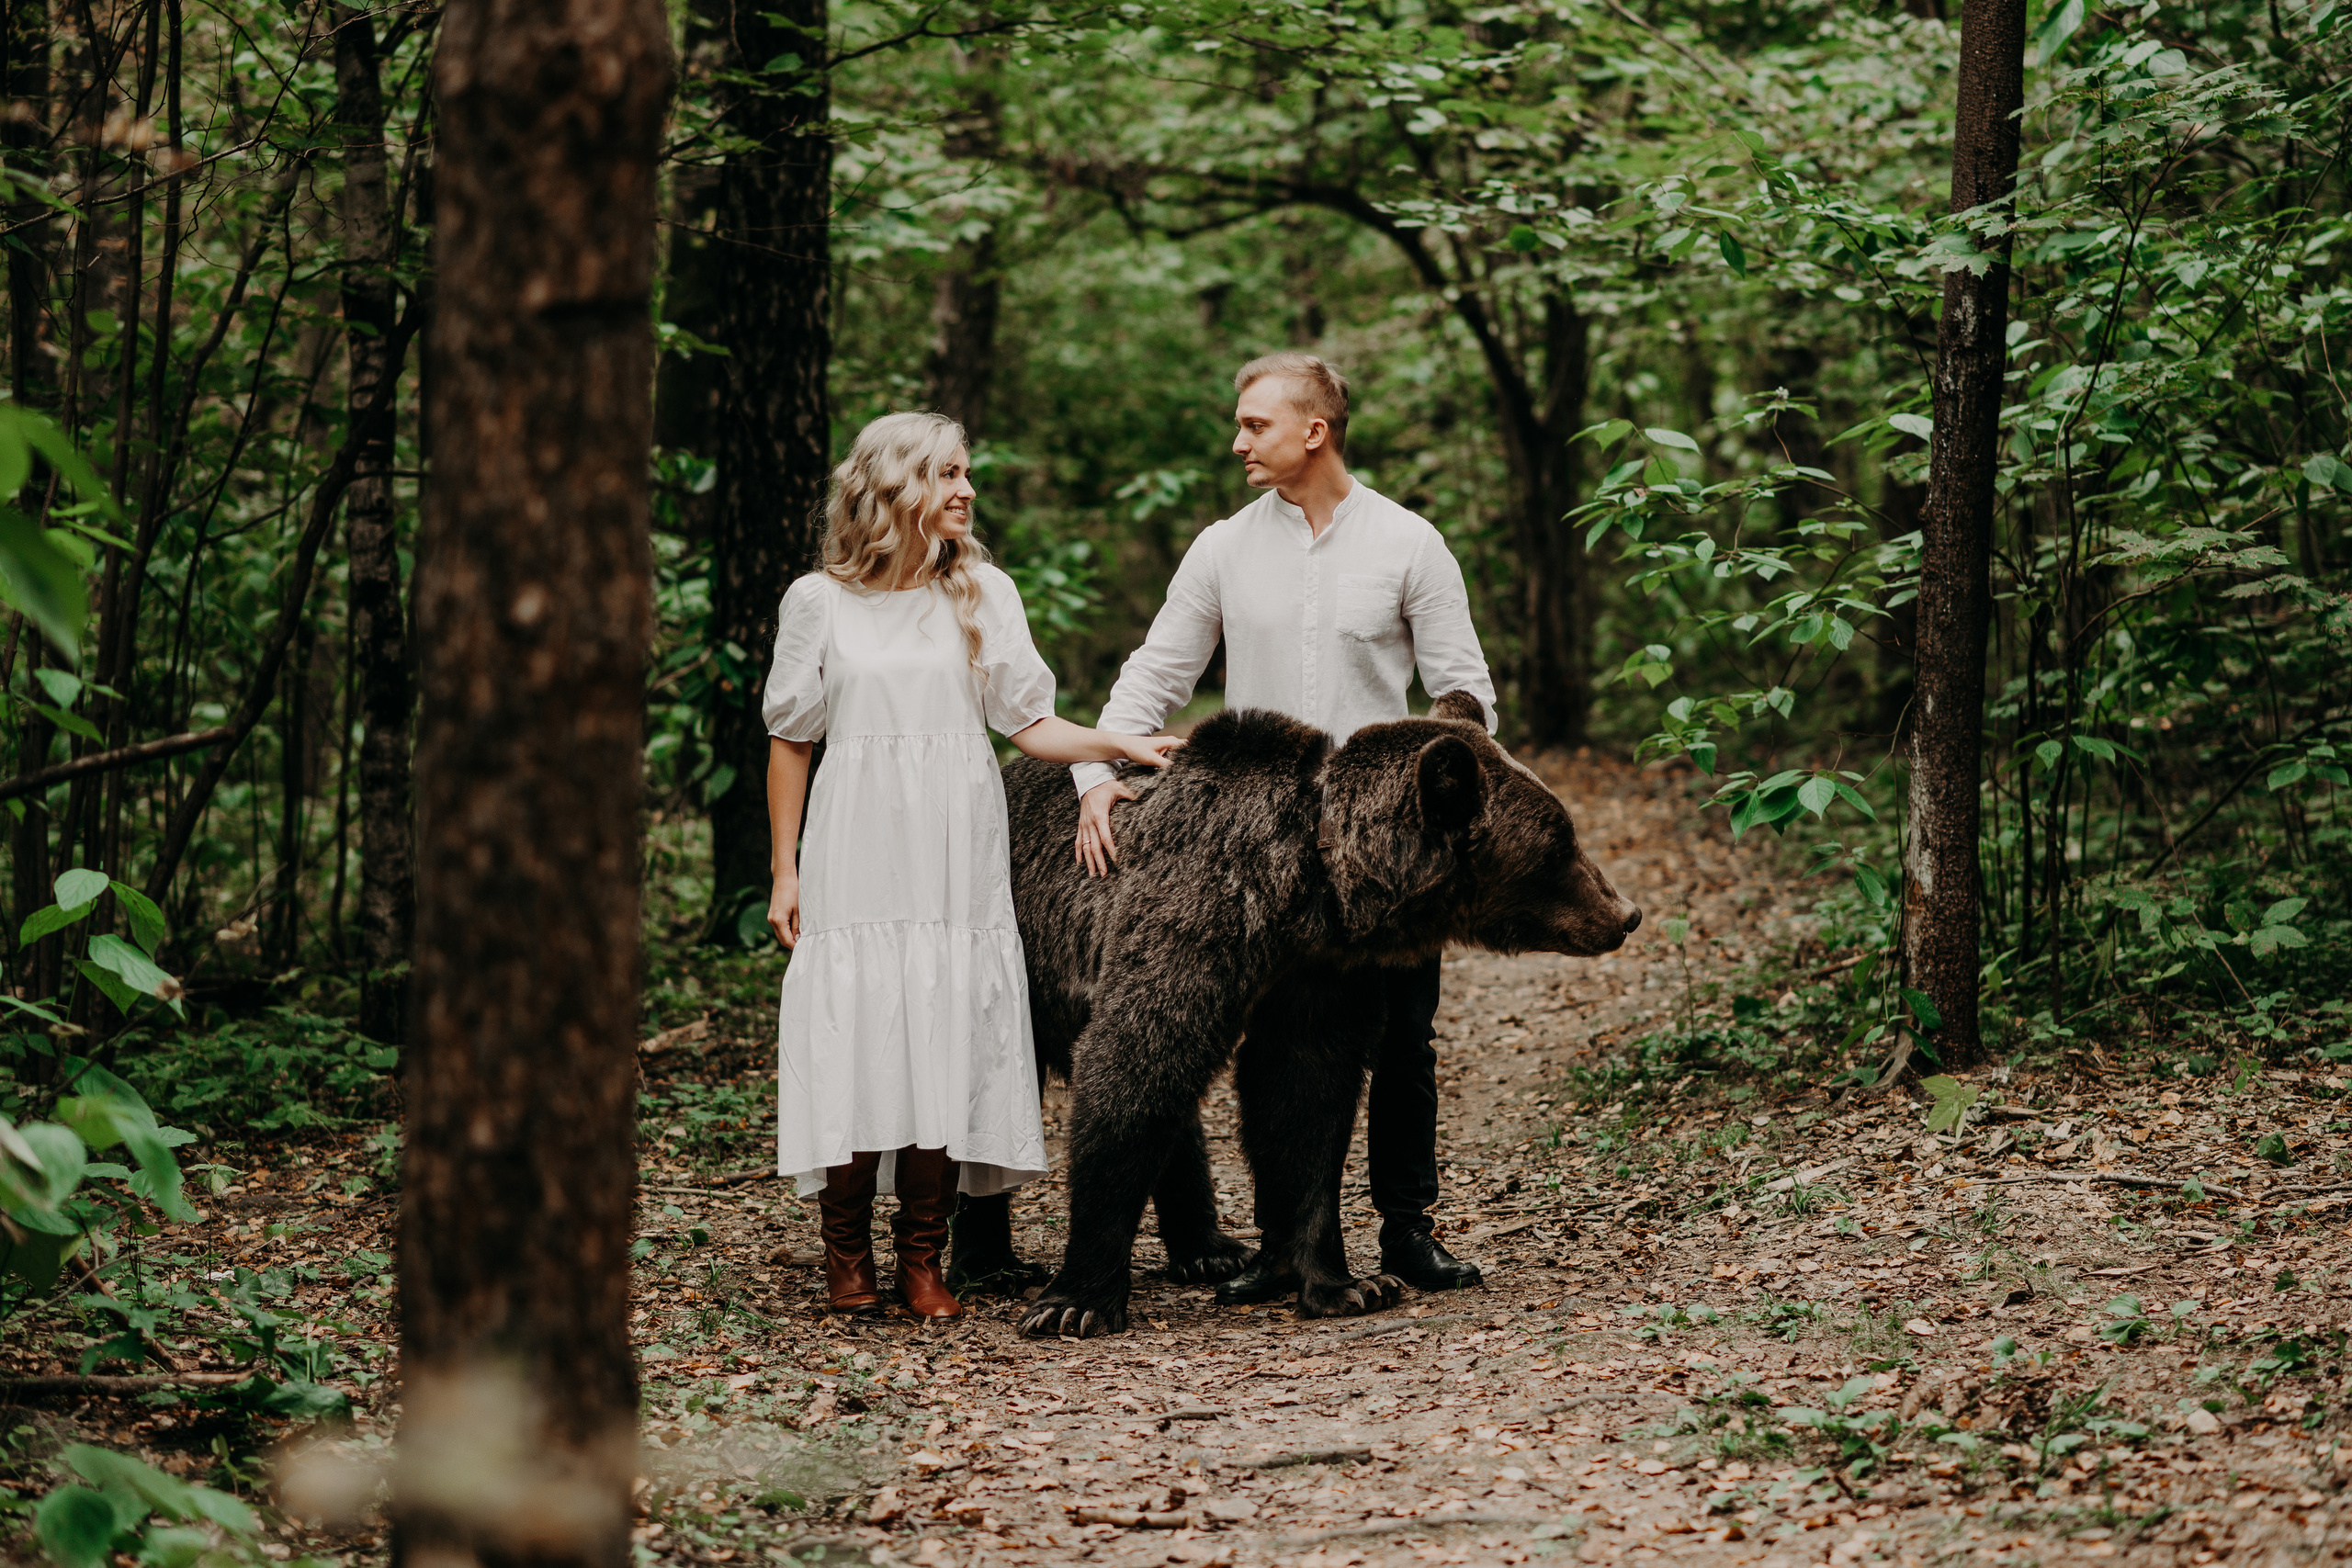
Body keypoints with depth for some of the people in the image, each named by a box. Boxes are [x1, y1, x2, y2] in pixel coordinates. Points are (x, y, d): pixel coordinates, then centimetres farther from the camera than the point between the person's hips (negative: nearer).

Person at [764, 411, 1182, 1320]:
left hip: (957, 856, 2)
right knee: (855, 1041, -5)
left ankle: (922, 1258, 5)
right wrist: (784, 871, 2)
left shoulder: (984, 593, 9)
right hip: (856, 857, -2)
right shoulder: (819, 602, 4)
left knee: (946, 1047, -2)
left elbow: (1029, 724, 5)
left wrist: (1123, 745, -10)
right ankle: (847, 1254, 7)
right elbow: (790, 740, 7)